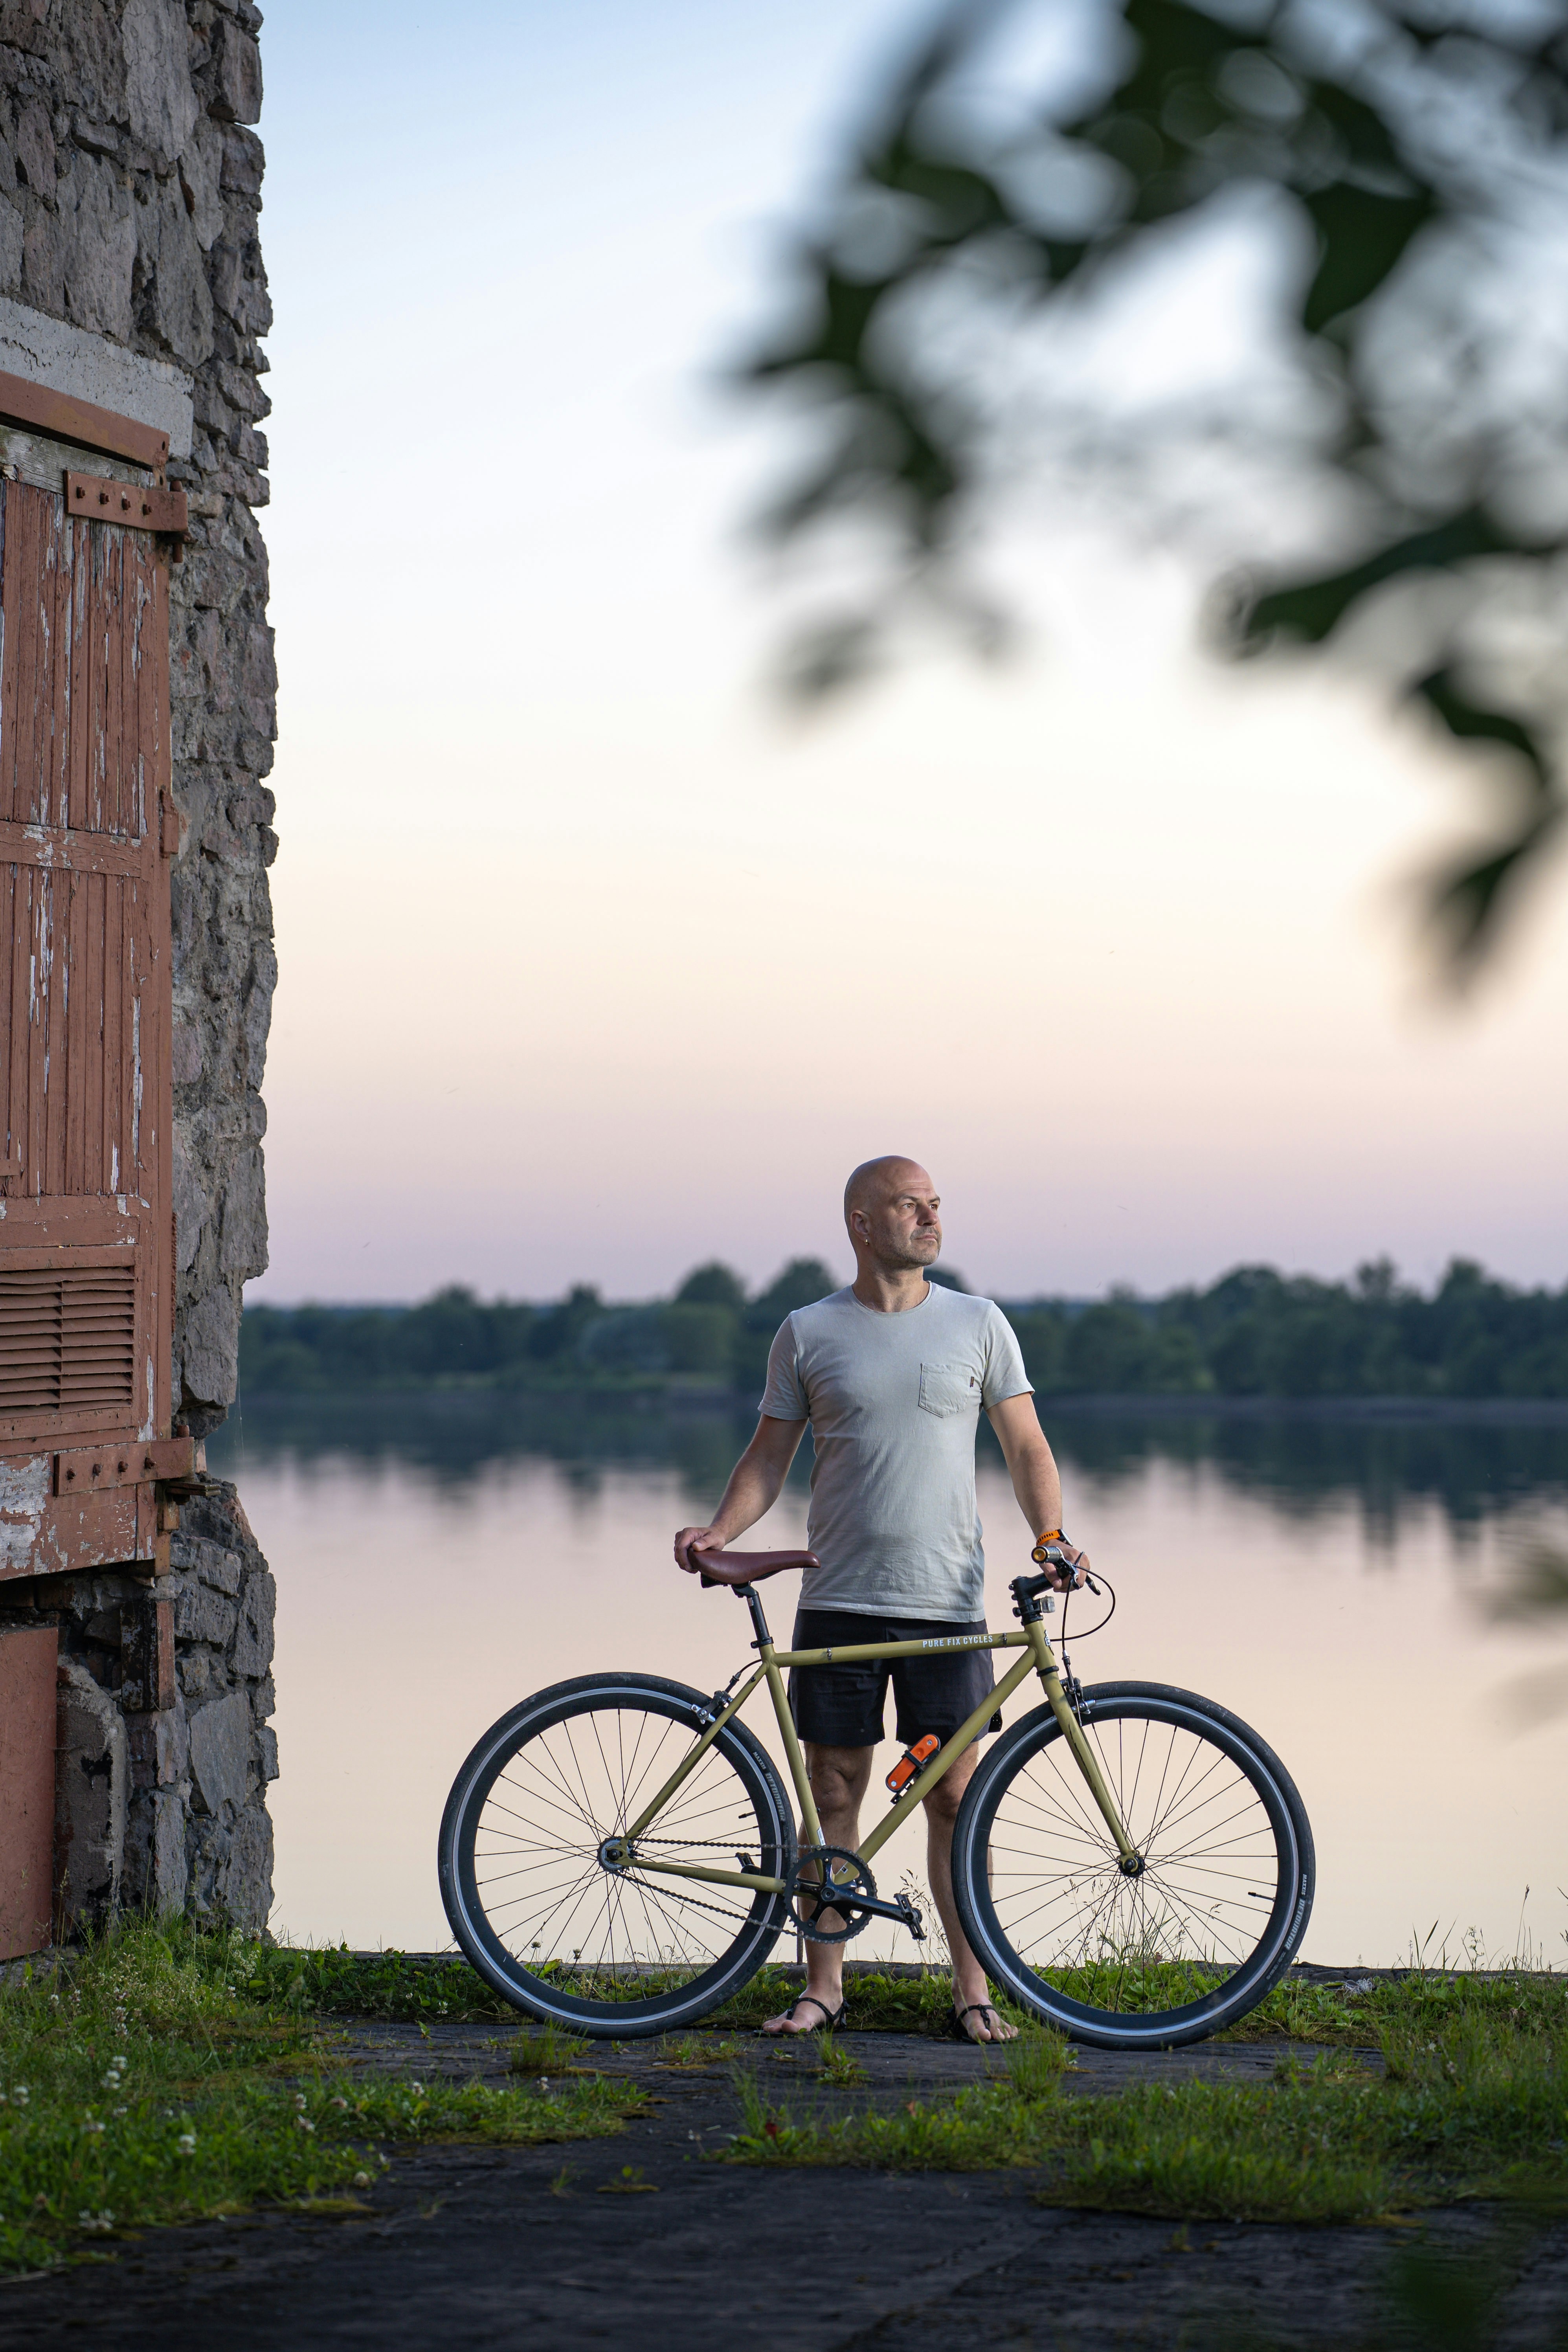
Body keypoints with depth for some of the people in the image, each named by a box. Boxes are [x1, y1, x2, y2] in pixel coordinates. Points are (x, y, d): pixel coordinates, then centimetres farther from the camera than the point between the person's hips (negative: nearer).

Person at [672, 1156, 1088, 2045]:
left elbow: (1026, 1447, 7)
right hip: (838, 1603, 0)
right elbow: (771, 1455, 10)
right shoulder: (808, 1333, 5)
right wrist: (718, 1531, -7)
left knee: (955, 1795, -1)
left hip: (946, 1605, 0)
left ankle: (974, 1990, 6)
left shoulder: (978, 1324, 6)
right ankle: (824, 1988, 13)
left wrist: (1054, 1537, -9)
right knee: (833, 1794, 4)